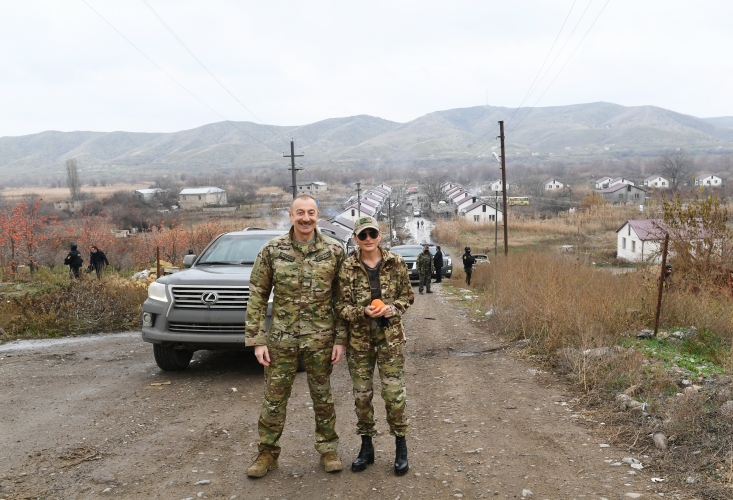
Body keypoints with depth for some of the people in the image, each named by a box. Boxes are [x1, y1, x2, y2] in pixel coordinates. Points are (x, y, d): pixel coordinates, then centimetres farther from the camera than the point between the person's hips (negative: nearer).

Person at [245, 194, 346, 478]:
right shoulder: (272, 250, -3)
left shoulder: (334, 251, -2)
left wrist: (340, 339, -2)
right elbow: (257, 295, 0)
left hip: (320, 339, 0)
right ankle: (268, 453, 23)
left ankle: (328, 448, 28)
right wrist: (257, 340, -4)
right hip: (281, 338, 0)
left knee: (322, 396, 12)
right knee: (274, 398, 7)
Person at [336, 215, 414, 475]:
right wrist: (363, 312, -20)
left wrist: (393, 308, -12)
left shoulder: (396, 263, -1)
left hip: (391, 336, -1)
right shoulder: (347, 268, -3)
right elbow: (341, 305, -2)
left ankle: (401, 447, 15)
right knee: (362, 393, 8)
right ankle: (366, 447, 24)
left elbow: (407, 295, 7)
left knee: (394, 391, -2)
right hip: (359, 338, 1)